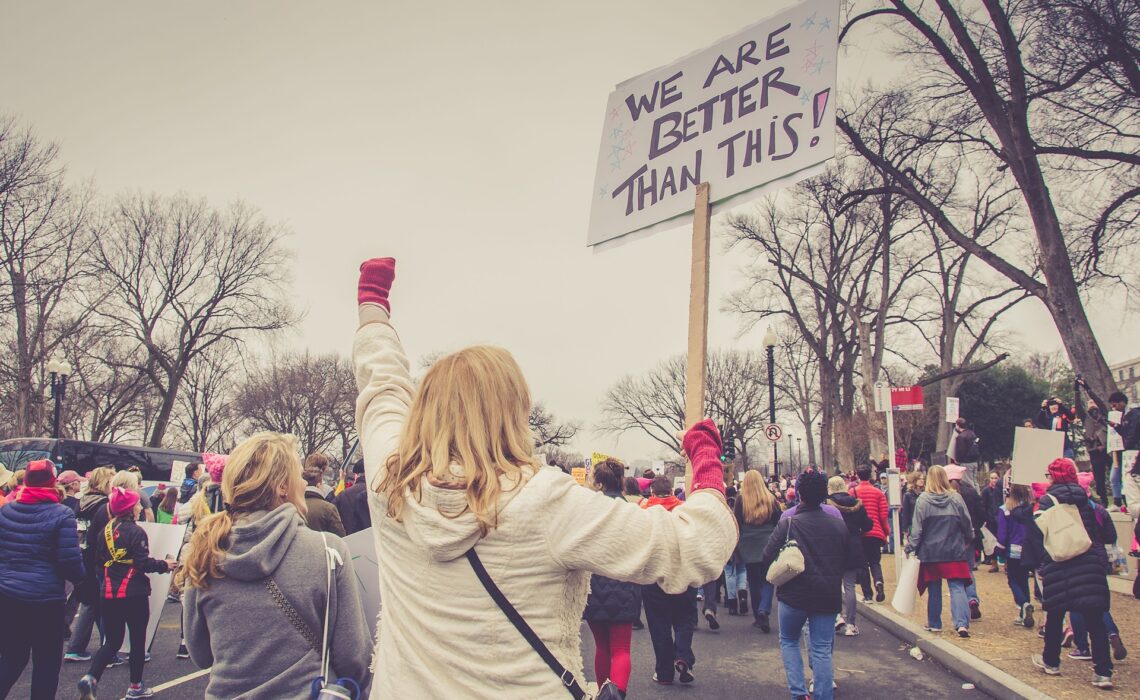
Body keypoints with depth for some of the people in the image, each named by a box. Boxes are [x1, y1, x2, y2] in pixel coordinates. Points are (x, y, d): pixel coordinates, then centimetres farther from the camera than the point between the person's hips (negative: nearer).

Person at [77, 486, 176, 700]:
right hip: (133, 594, -6)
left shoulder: (105, 531, 6)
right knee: (138, 640, 10)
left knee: (112, 641, 14)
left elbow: (98, 560, 15)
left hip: (108, 594, 6)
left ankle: (91, 678, -7)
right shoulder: (135, 532, -14)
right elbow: (143, 563, -18)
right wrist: (164, 565, -3)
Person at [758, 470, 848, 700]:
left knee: (788, 641, 17)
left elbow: (767, 557, -11)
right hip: (828, 596, 2)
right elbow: (847, 561, 10)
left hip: (794, 595, -2)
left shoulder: (789, 524, -13)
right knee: (822, 649, 8)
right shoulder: (839, 524, -1)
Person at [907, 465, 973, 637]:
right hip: (955, 552, 0)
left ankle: (934, 623, 21)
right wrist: (969, 541, 22)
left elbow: (917, 528, -8)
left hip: (931, 552, 0)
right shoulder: (956, 499, -5)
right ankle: (962, 623, -13)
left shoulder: (923, 500, -9)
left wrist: (910, 547, 1)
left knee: (934, 589, 12)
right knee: (957, 587, 0)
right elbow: (967, 524, 4)